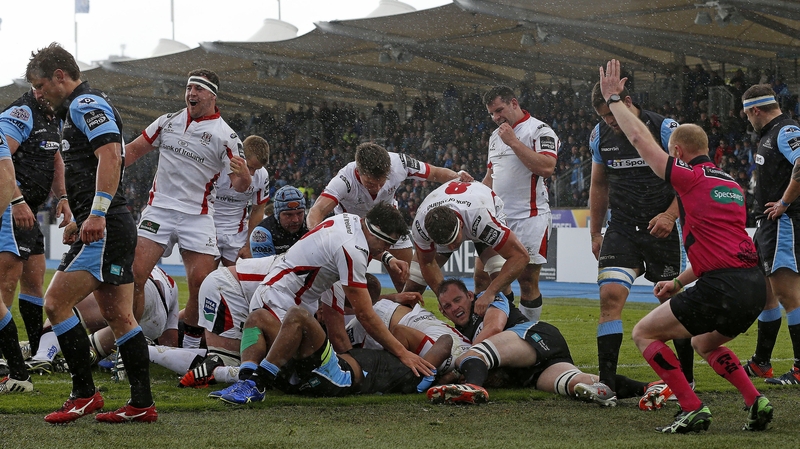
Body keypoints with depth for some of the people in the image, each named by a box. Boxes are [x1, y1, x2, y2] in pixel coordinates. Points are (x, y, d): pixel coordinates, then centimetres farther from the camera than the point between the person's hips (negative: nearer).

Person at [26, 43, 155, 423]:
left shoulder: (86, 104, -9)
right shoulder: (76, 109, 23)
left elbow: (110, 155, -23)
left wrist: (97, 214, -29)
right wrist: (79, 218, 26)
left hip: (105, 229, -11)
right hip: (109, 230, 11)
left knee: (56, 303, -12)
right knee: (118, 316, 9)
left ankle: (84, 393, -9)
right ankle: (142, 403, 9)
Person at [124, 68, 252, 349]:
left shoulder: (224, 136, -3)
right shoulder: (168, 122, 9)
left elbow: (239, 186, -8)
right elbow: (134, 150, 19)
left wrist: (243, 176, -31)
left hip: (197, 216, -2)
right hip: (159, 208, 2)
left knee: (201, 283, -11)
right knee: (134, 275, -12)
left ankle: (190, 345, 6)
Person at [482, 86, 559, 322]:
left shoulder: (539, 130, -6)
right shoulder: (495, 136, 19)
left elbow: (546, 168, -21)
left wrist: (514, 142, -16)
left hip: (530, 217, -7)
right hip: (498, 218, 7)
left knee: (527, 281, -6)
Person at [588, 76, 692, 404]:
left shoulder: (665, 129, -9)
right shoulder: (600, 135, 5)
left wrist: (670, 215, -20)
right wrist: (595, 233, 16)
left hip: (662, 229, -3)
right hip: (621, 229, 3)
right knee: (610, 295, -14)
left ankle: (686, 378, 21)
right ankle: (606, 382, -16)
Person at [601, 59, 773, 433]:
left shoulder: (690, 177, -3)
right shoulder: (731, 184, 22)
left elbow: (640, 139, 3)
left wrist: (613, 99, 15)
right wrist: (678, 282, 33)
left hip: (721, 288, -8)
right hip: (754, 286, 8)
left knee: (644, 333, 7)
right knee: (705, 343, 34)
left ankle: (692, 409, -3)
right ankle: (755, 401, 14)